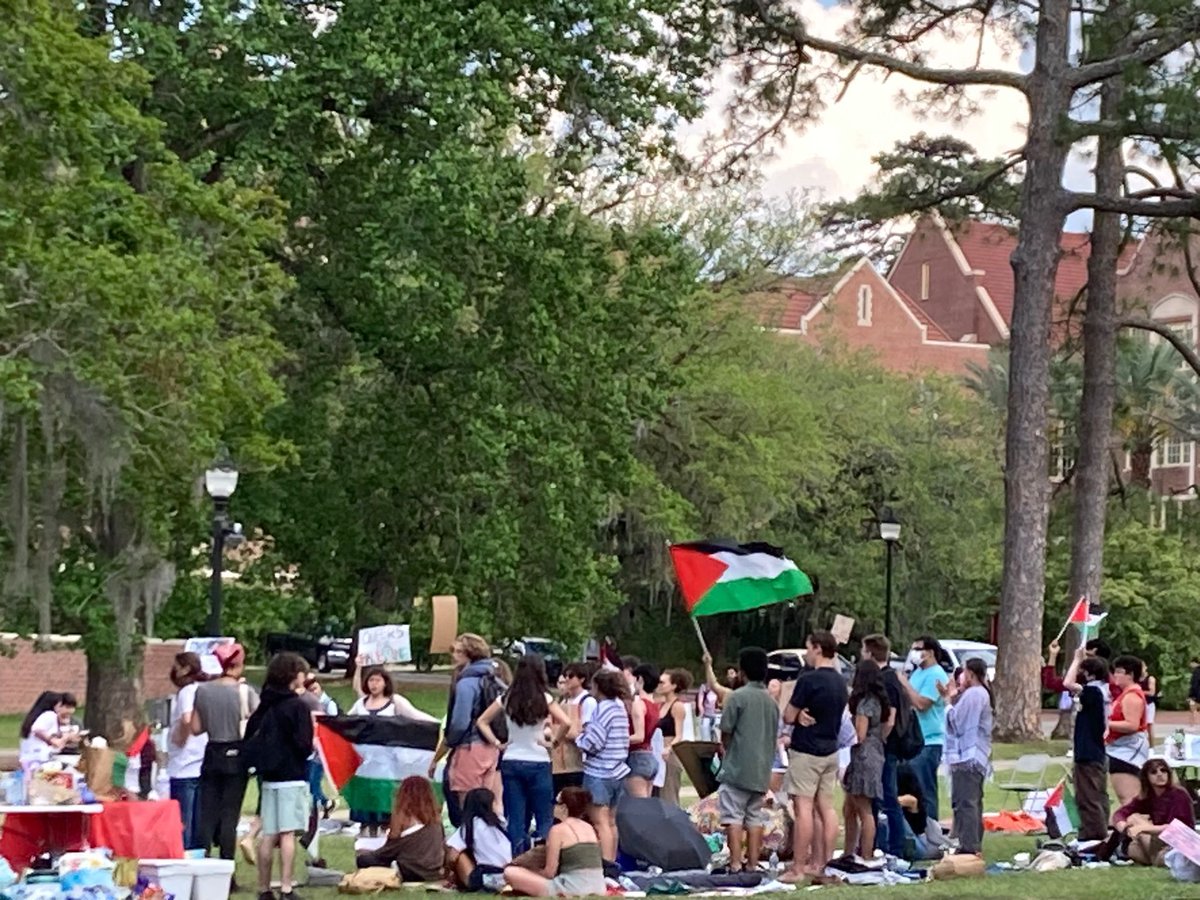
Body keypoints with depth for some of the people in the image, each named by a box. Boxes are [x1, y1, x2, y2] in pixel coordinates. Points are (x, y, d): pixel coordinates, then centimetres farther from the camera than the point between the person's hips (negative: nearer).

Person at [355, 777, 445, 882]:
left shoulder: (406, 820, -10)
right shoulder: (435, 818, 7)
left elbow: (388, 851, 0)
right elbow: (443, 849, 12)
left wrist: (367, 853, 18)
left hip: (412, 875, -7)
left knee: (362, 859, 2)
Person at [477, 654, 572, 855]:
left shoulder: (507, 698, 2)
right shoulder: (544, 699, -7)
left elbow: (482, 722, 7)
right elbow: (566, 723, -16)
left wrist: (497, 743, 6)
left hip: (511, 763, 3)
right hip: (538, 763, -3)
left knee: (515, 820, 7)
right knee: (544, 819, 5)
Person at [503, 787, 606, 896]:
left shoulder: (558, 830, -3)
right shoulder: (590, 828, 17)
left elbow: (550, 872, -4)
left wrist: (534, 874, 18)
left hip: (572, 890, -7)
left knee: (510, 873, -5)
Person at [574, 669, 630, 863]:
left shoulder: (603, 708, -14)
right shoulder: (620, 707, 11)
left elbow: (592, 742, -18)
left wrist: (579, 737, 2)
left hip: (599, 772, -9)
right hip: (617, 771, 9)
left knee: (600, 822, -8)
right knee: (610, 821, 15)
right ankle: (612, 861, 20)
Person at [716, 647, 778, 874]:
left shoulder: (738, 697, -10)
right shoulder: (771, 701, 10)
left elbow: (726, 731, -7)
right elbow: (775, 734, 15)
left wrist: (725, 750, 13)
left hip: (737, 768, -6)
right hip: (762, 770, 6)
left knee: (733, 817, -4)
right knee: (755, 817, 10)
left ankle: (735, 864, -9)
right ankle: (753, 864, 10)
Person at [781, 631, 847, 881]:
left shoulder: (808, 680, -17)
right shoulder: (840, 682, 9)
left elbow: (788, 717, -14)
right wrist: (807, 715, 0)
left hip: (806, 751, -8)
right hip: (830, 750, 8)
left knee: (804, 808, -9)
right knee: (825, 807, 11)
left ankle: (798, 869, -9)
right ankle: (823, 863, 14)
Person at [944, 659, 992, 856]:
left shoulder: (972, 695, -15)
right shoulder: (983, 694, 18)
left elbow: (958, 723, -15)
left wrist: (951, 702, -2)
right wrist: (953, 698, 12)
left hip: (967, 757, -11)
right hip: (978, 757, 11)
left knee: (964, 803, -12)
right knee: (974, 803, 16)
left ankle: (968, 846, -15)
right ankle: (975, 846, 21)